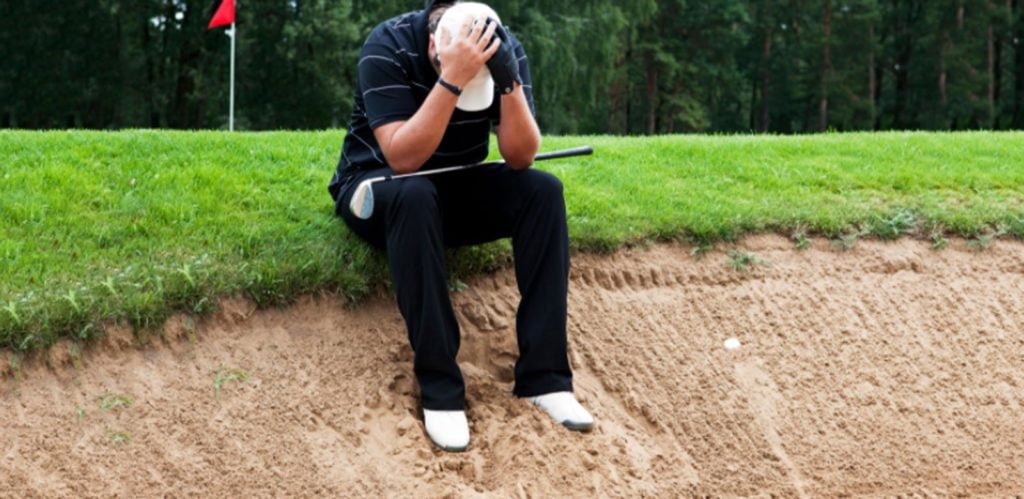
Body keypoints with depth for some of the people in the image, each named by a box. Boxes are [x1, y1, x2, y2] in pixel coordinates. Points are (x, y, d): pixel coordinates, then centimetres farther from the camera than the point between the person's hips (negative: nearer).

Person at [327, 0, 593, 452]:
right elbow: (402, 159, -34)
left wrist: (509, 81, -34)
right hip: (377, 185, -4)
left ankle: (544, 375, -23)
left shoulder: (506, 50, -13)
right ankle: (440, 387, -34)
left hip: (454, 189, 4)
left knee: (543, 190, -22)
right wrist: (451, 79, -43)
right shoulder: (389, 46, -25)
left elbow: (520, 158, -19)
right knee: (414, 195, -38)